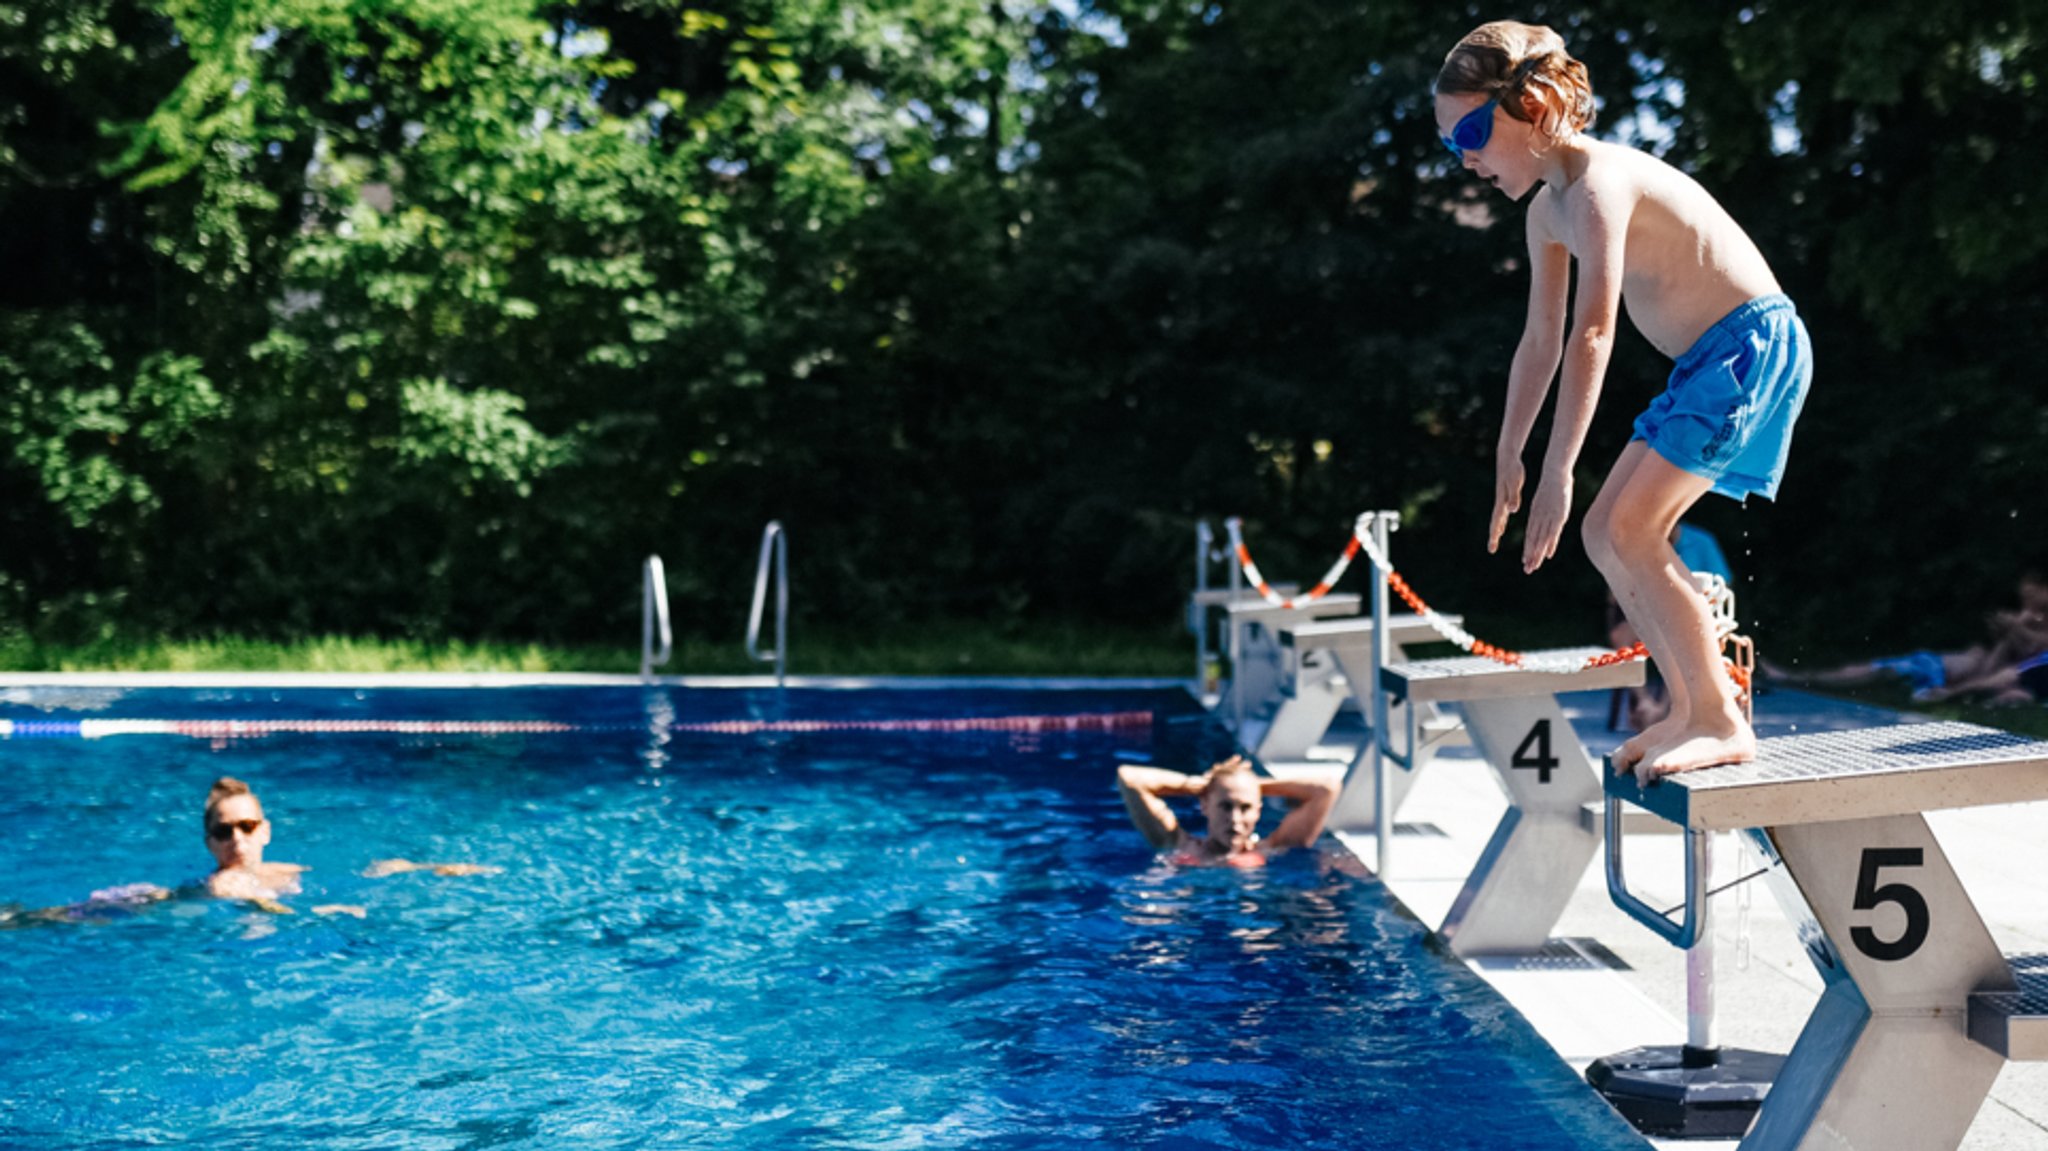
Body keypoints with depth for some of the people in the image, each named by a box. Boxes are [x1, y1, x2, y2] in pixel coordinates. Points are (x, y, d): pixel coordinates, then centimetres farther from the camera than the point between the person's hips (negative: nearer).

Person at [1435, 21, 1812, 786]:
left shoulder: (1599, 181, -20)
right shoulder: (1547, 209, 10)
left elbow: (1593, 334, -27)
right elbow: (1541, 341, 18)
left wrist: (1558, 474, -30)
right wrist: (1507, 461, 20)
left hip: (1752, 345, -10)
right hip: (1705, 363, 10)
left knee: (1631, 530, -17)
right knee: (1606, 533, 9)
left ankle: (1723, 724, -8)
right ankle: (1692, 708, 16)